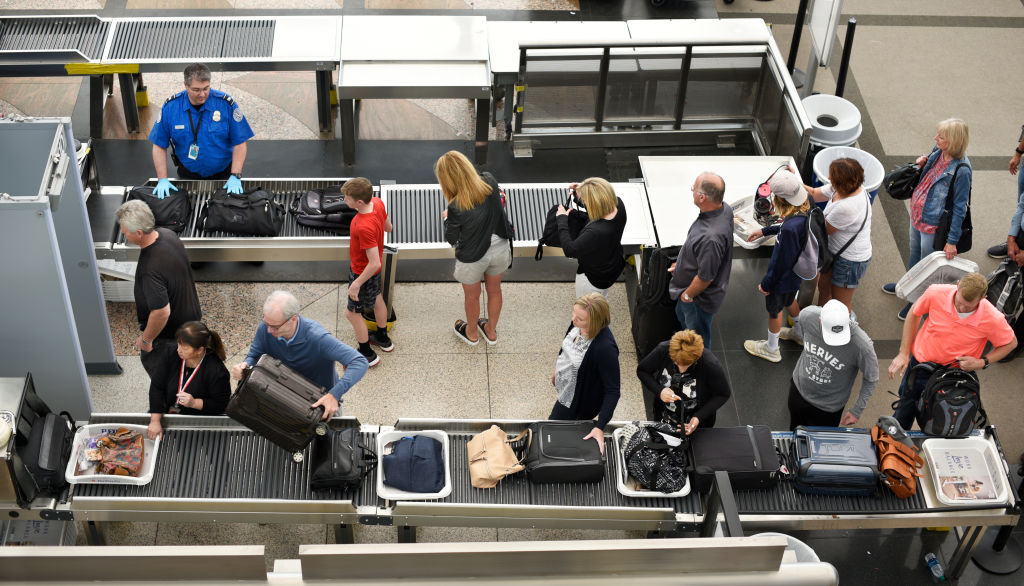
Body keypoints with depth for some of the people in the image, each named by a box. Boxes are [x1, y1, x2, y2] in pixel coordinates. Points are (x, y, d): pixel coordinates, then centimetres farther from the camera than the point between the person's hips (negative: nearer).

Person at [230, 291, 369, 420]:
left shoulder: (317, 337, -33)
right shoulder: (265, 328, -18)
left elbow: (359, 362, -38)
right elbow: (254, 355, -1)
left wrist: (334, 394, -49)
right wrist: (245, 365, -27)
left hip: (321, 400, -4)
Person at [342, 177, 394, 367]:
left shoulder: (364, 227, -41)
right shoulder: (377, 203, -18)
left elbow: (374, 263, -35)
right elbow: (388, 227, 3)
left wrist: (357, 284, -23)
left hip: (364, 272, -9)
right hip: (373, 268, 9)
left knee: (352, 313, 12)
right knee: (377, 299, 29)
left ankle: (367, 354, 30)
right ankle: (383, 338, 52)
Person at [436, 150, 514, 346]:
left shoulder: (456, 207, -33)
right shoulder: (489, 181, -20)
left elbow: (452, 239, -15)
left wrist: (446, 218, 4)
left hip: (473, 257, -4)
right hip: (499, 247, 4)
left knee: (472, 296, 24)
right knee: (494, 289, 28)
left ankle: (472, 333, 51)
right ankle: (491, 330, 52)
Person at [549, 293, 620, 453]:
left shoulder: (605, 348, -41)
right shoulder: (577, 323, -19)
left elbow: (612, 391, -33)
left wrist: (599, 427, -36)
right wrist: (557, 368, 21)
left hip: (576, 403, -7)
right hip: (564, 389, 7)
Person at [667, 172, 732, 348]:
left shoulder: (710, 238, -44)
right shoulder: (724, 209, -14)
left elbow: (706, 277, -31)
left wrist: (687, 294, -13)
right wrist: (681, 263, 15)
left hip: (701, 297, -10)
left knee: (699, 340, 17)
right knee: (682, 314, 36)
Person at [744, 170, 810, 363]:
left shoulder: (791, 228, -42)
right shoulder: (806, 210, -17)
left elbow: (782, 262, -30)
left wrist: (765, 284, -15)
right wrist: (764, 231, 15)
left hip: (783, 279, -7)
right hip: (797, 273, 7)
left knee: (774, 311, 20)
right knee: (790, 301, 34)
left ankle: (771, 350, 44)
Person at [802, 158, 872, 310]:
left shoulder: (847, 207, -39)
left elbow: (826, 229, -23)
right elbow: (814, 194, 4)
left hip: (850, 261, -10)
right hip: (834, 250, 10)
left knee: (841, 303, 13)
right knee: (823, 286, 30)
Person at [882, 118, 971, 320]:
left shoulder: (961, 170, -29)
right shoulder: (937, 153, -7)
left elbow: (959, 208, -22)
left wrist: (952, 241, -19)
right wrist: (920, 166, -9)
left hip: (933, 224, -8)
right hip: (917, 213, 8)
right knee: (914, 253, 31)